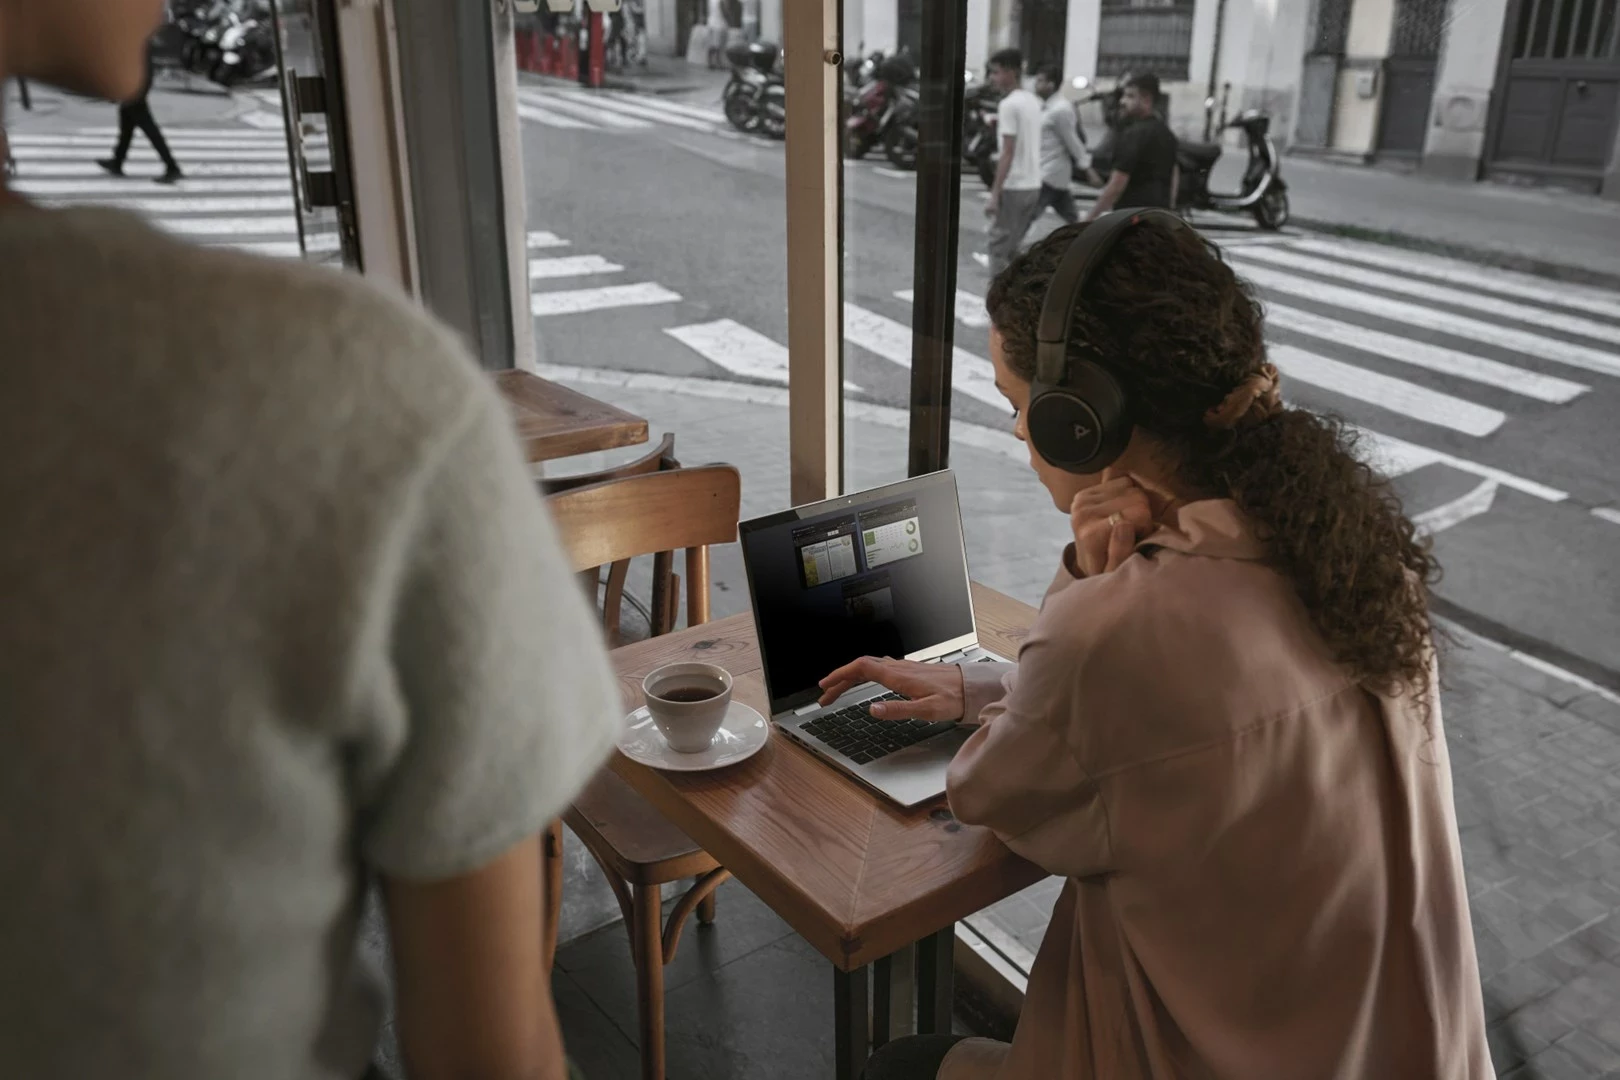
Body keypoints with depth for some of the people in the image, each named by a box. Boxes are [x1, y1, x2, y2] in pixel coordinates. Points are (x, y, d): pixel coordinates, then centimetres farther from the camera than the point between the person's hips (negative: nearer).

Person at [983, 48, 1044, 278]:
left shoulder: (1008, 104, -14)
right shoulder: (1033, 101, 12)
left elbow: (1008, 153, -18)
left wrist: (995, 194, -18)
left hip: (1013, 187, -9)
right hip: (1033, 184, 9)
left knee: (999, 248, -2)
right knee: (1011, 247, 16)